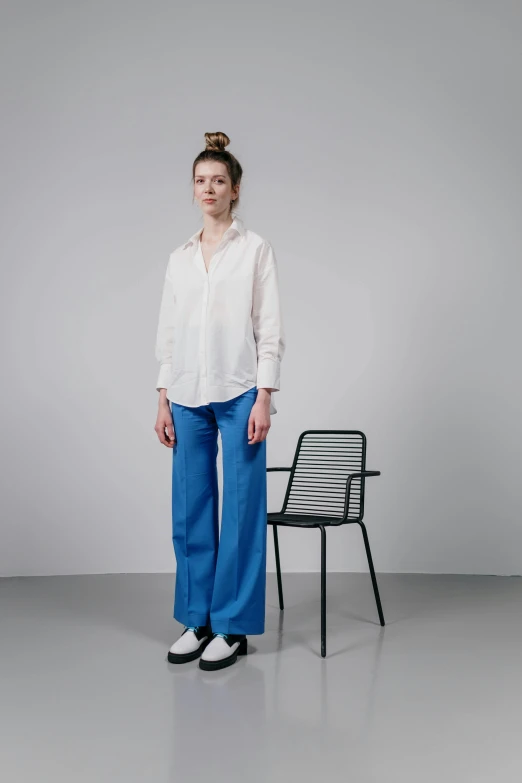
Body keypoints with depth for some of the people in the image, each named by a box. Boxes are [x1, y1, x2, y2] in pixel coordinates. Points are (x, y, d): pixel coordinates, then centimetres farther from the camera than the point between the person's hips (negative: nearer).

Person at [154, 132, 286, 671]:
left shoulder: (255, 249, -1)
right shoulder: (179, 257, 12)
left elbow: (270, 330, -5)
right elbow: (167, 332, 12)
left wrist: (264, 398, -13)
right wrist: (163, 400, 6)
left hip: (239, 393, -5)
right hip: (188, 396, 5)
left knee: (241, 509, 0)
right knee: (190, 510, 8)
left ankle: (233, 627, 10)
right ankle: (197, 620, 21)